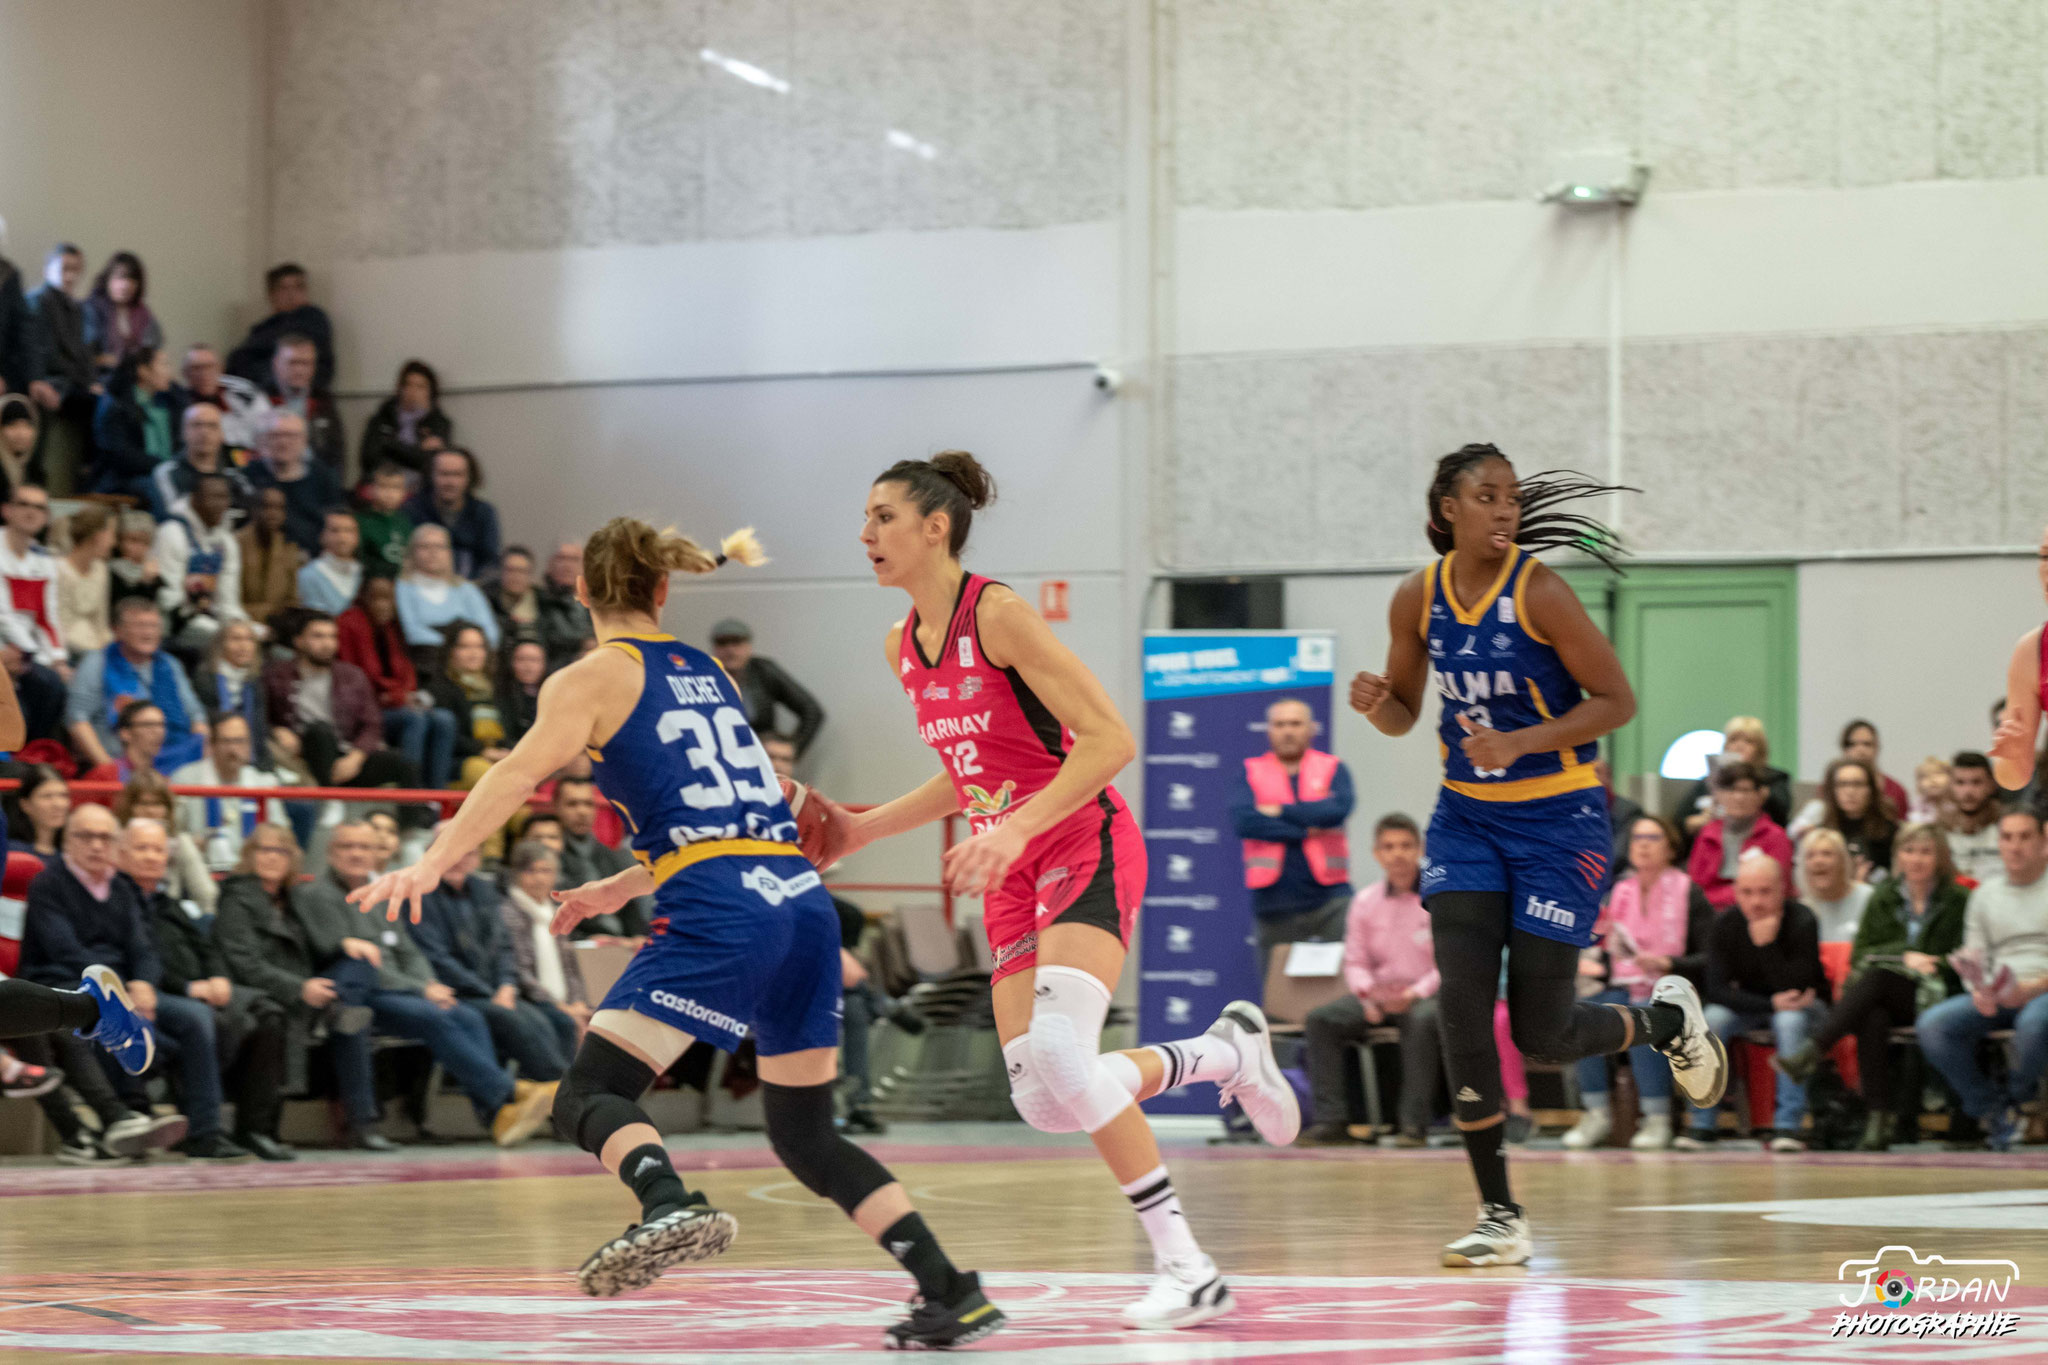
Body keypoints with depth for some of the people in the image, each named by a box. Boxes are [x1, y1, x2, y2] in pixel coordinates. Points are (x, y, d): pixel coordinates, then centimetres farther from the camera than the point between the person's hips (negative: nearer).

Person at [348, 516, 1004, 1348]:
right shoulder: (711, 668, 25)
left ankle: (672, 1208, -38)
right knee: (805, 1135, 17)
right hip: (803, 898, 6)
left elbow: (521, 772, -10)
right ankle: (953, 1295, 7)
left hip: (722, 917, -6)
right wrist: (623, 888, 38)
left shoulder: (593, 679, 6)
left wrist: (433, 864, -17)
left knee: (590, 1096, -6)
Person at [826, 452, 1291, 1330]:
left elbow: (1111, 739, -20)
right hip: (1016, 877, 8)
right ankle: (1226, 1052, 24)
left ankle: (1187, 1268, -20)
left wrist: (1015, 829, -28)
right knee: (1042, 1100, -2)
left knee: (1058, 1051, -27)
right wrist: (862, 829, 14)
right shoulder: (902, 646, 10)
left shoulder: (998, 615, -15)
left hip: (1086, 848, -8)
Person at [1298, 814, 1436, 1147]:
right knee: (1320, 1020, -17)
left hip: (1428, 994, -5)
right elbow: (1355, 961, 11)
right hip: (1380, 994, 5)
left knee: (1421, 1019, -39)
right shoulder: (1365, 902, 8)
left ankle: (1414, 1123, -33)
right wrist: (1368, 994, -11)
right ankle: (1330, 1120, -18)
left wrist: (1416, 993, -21)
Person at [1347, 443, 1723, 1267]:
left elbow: (1616, 700, -12)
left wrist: (1518, 742, -24)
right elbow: (1405, 711, 11)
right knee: (1461, 1003, -12)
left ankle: (1666, 1018, 32)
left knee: (1541, 1035, -3)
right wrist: (1374, 704, -13)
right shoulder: (1418, 598, -2)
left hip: (1556, 820, -4)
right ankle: (1501, 1219, -4)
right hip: (1467, 818, 4)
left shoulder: (1538, 593, -16)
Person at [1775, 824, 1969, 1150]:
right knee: (1872, 1018, -36)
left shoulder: (1959, 902, 8)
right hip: (1886, 1001, 2)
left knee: (1877, 975, -33)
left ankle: (1811, 1054, -44)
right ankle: (1879, 1118, -43)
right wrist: (1905, 956, -7)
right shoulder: (1883, 899, 17)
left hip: (1936, 997, -2)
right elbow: (1858, 956, 10)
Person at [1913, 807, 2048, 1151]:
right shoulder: (1985, 895, 20)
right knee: (1931, 1024, -23)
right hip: (1997, 998, 4)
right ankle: (1992, 1110, -11)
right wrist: (1979, 991, -9)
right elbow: (1972, 957, 15)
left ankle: (2014, 1099, -9)